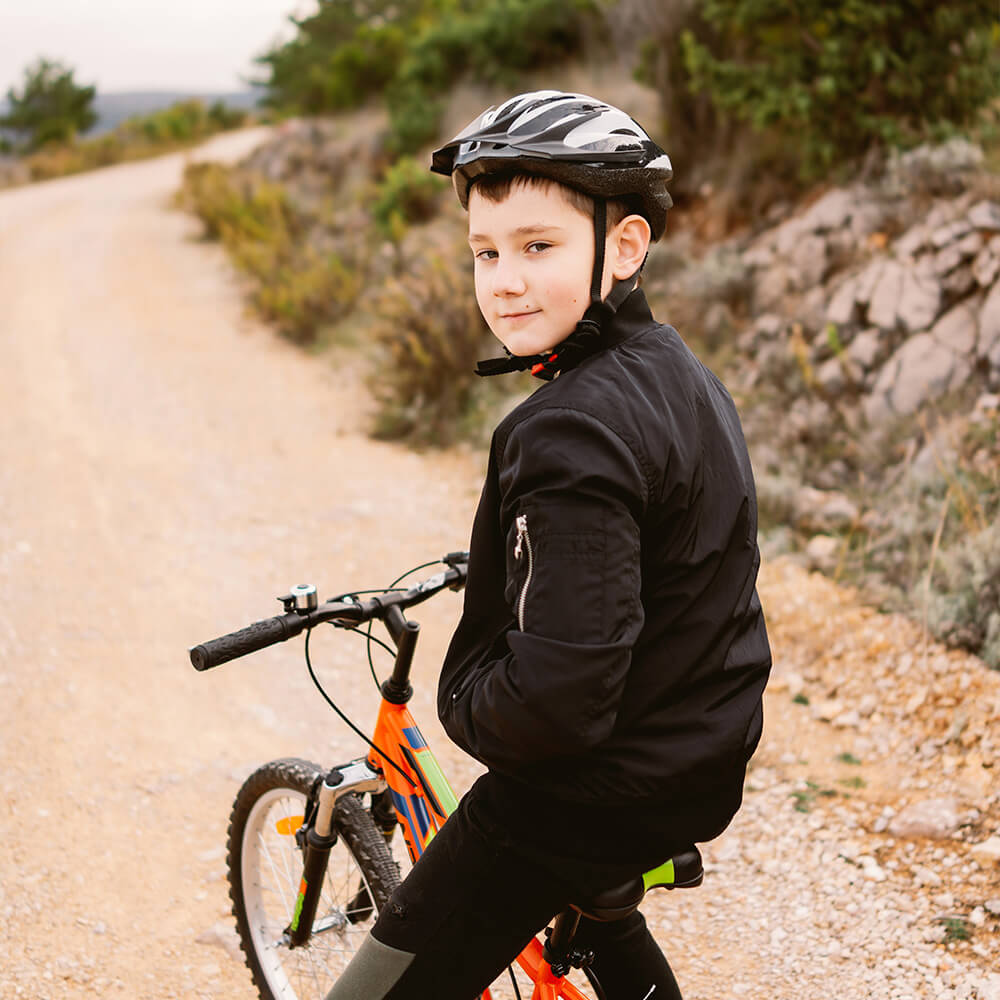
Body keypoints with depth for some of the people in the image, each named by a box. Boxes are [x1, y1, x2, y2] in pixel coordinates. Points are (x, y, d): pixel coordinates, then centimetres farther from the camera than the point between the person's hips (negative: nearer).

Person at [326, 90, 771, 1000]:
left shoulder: (572, 432, -28)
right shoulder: (681, 372, 2)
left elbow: (557, 702, -31)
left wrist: (465, 707, -12)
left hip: (589, 793, -10)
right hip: (704, 763, 10)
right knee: (578, 886, 40)